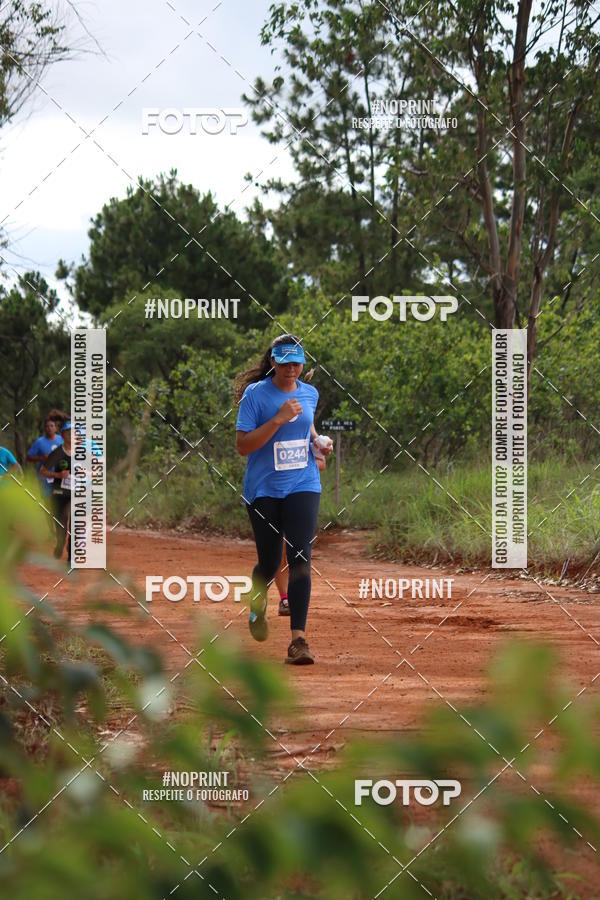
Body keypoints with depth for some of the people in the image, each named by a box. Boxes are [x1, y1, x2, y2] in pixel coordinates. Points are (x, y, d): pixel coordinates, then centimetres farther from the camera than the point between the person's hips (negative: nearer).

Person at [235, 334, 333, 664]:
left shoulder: (310, 394, 8)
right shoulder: (255, 394, -8)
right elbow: (242, 445, -16)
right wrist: (279, 419, -23)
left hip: (303, 485, 2)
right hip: (263, 489, -2)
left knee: (300, 558, -12)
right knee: (269, 563, 6)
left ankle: (298, 639, -16)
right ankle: (257, 604, 43)